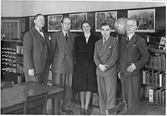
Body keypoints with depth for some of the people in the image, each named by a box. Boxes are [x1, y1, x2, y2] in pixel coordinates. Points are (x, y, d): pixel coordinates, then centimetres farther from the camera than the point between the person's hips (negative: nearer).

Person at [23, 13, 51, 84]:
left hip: (44, 67, 7)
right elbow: (26, 52, -15)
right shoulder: (29, 34, -7)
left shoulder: (45, 35, 17)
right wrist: (30, 68, -21)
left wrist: (48, 65, 14)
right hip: (33, 68, -7)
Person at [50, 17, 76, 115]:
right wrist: (50, 64, 4)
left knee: (69, 88, 9)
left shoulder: (73, 36, 10)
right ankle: (56, 110, 15)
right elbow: (51, 50, 2)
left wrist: (71, 60, 11)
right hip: (58, 66, -3)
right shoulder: (55, 36, -1)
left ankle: (66, 107, 28)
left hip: (70, 66, 4)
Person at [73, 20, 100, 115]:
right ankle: (82, 106, 17)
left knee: (89, 86, 2)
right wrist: (79, 61, 0)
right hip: (80, 65, 1)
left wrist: (96, 63, -6)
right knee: (81, 85, 4)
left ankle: (86, 107, 12)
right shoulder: (78, 39, 8)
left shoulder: (96, 38, 2)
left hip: (91, 65, -1)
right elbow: (76, 52, 8)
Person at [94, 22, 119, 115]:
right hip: (99, 72, 5)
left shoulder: (115, 41, -1)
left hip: (110, 72, -5)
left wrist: (106, 67, -12)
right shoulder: (97, 43, 15)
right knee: (101, 94, 8)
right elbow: (95, 57, 8)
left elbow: (114, 57, -9)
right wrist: (100, 65, -11)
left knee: (110, 94, -3)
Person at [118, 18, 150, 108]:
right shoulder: (122, 40, 13)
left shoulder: (140, 41, -6)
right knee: (125, 98, 13)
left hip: (133, 74, -6)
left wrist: (136, 65, -19)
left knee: (133, 99, 0)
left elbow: (146, 57, -6)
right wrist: (119, 70, 13)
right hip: (123, 74, 6)